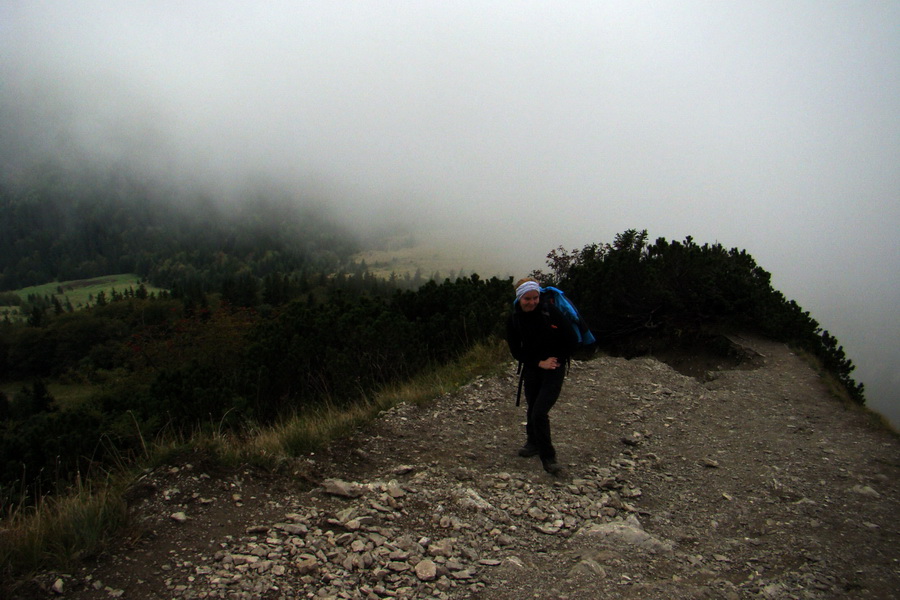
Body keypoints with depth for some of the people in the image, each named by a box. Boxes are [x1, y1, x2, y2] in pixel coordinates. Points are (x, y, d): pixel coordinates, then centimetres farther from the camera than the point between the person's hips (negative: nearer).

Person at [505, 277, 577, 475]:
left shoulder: (550, 312, -15)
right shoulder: (513, 319, -5)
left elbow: (570, 340, -7)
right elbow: (516, 351, -2)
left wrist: (557, 360, -5)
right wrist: (539, 362, -11)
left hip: (554, 369, -4)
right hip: (531, 369, 4)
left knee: (540, 412, -14)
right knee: (532, 409, 16)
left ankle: (548, 457, -2)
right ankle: (533, 442, 41)